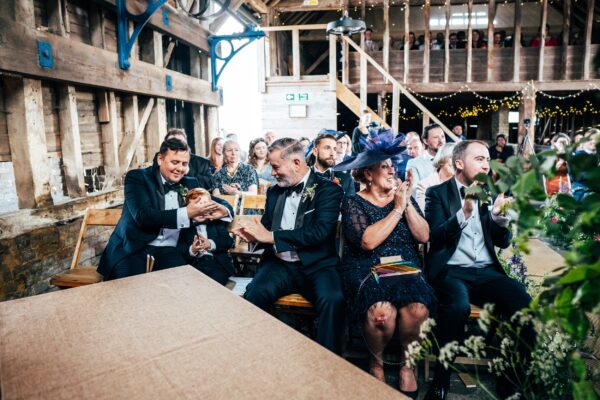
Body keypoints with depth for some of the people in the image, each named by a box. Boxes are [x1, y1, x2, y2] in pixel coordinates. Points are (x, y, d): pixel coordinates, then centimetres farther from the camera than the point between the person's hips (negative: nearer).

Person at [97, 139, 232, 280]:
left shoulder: (190, 184, 11)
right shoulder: (137, 178, -1)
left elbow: (221, 203, 14)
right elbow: (143, 216, -16)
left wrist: (224, 210, -12)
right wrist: (186, 213, -25)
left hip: (169, 250, 3)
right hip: (133, 249, -2)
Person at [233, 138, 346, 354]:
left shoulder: (328, 189, -2)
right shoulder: (274, 191, 15)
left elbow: (319, 232, -16)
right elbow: (266, 228, 20)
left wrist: (270, 236, -17)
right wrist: (252, 235, -5)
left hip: (316, 265, -3)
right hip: (280, 264, 3)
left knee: (332, 300, -33)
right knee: (254, 293, -28)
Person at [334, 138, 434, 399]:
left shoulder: (403, 197, 14)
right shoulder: (353, 202, 1)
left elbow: (423, 236, 3)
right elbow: (368, 241, -16)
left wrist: (407, 203, -7)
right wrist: (397, 208, -11)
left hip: (404, 269, 3)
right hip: (366, 270, -3)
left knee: (417, 308, -29)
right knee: (381, 311, -33)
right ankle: (376, 361, 1)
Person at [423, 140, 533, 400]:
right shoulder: (437, 193, 4)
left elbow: (503, 242, 13)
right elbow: (435, 237, -8)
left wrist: (499, 215, -7)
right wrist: (464, 211, -22)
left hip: (486, 271, 4)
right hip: (450, 271, -4)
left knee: (522, 301, -24)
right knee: (458, 306, -34)